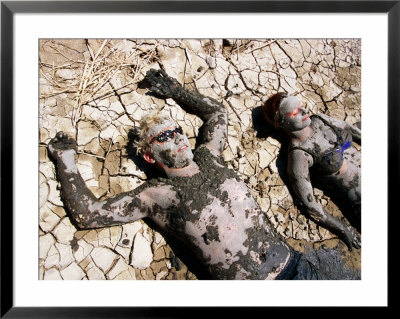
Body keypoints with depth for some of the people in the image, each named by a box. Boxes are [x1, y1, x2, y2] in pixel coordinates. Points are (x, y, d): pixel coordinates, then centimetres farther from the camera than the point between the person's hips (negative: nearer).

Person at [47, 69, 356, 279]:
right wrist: (65, 159, 1)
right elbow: (87, 215, -8)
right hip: (244, 278, -4)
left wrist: (176, 90, 22)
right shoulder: (156, 194, -7)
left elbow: (217, 111, 22)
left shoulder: (209, 158, 5)